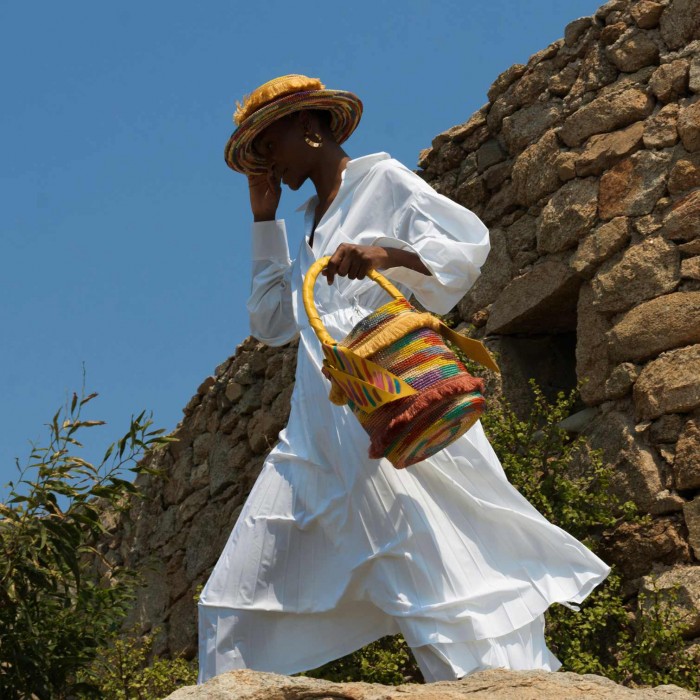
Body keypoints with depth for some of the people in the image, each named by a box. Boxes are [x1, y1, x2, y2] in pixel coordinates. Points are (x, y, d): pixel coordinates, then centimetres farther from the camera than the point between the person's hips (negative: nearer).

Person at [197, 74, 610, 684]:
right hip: (318, 426, 8)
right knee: (232, 608, 2)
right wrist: (264, 218, 21)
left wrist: (389, 254, -23)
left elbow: (469, 247, -5)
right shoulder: (310, 219, 27)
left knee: (443, 589, -17)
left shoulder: (379, 178, 6)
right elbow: (270, 323, 23)